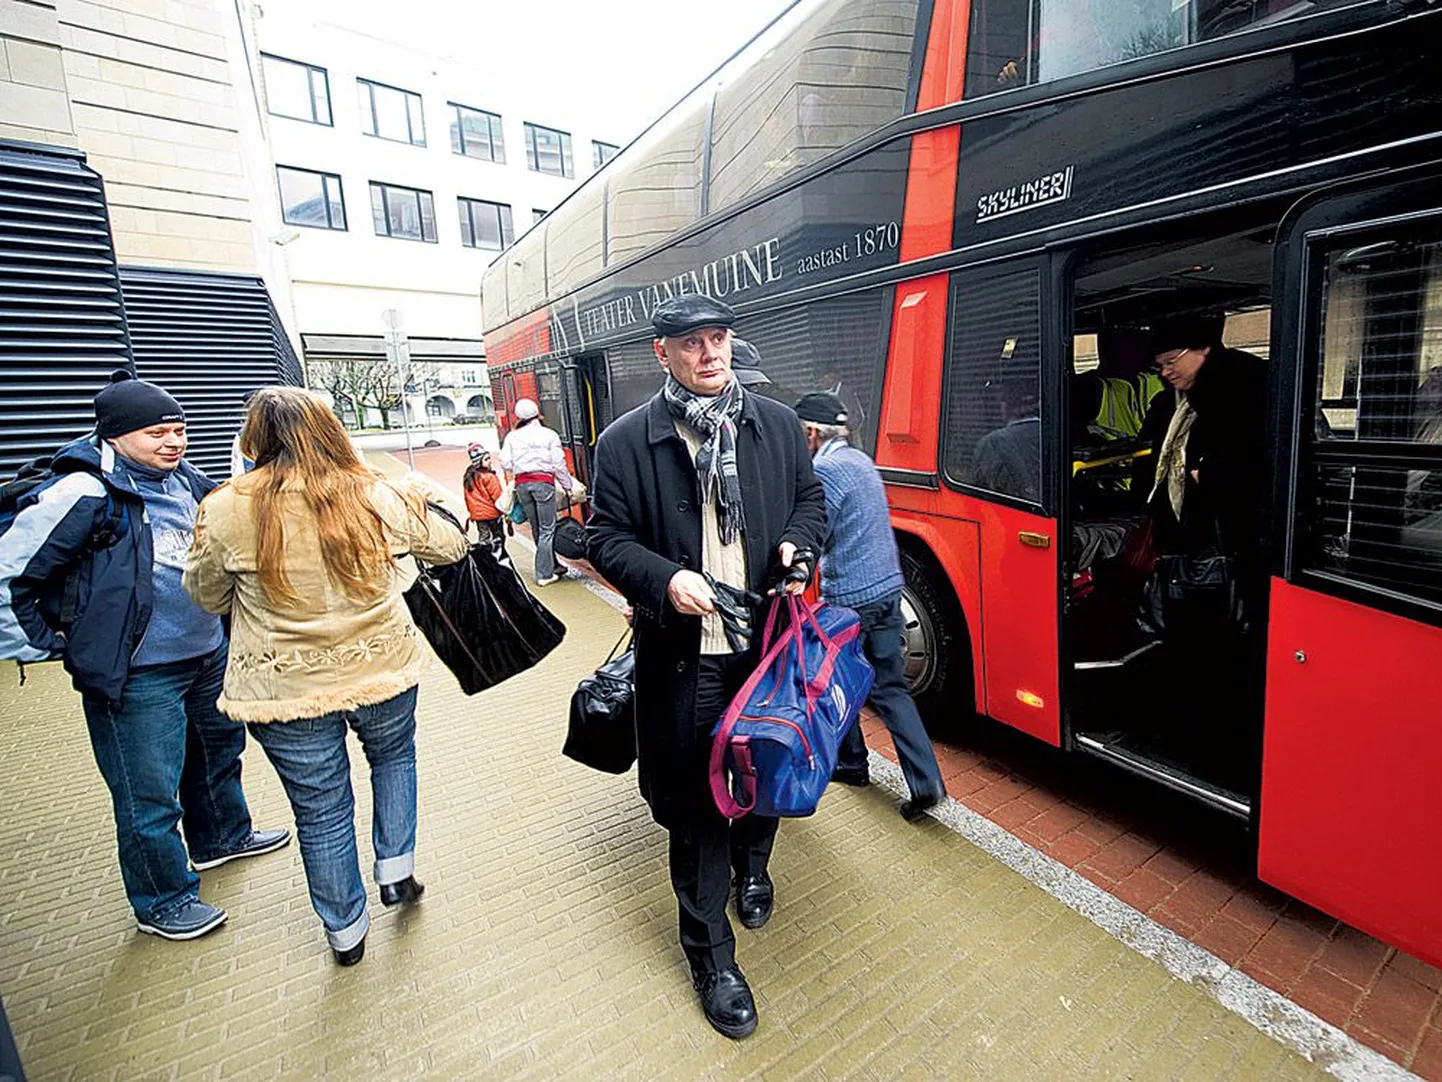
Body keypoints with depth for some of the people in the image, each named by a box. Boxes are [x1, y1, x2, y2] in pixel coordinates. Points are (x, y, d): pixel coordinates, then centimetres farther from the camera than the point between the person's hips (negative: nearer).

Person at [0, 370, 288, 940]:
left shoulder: (186, 480, 4)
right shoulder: (83, 494, -17)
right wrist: (47, 647, -10)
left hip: (210, 656, 8)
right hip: (137, 678, -8)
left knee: (220, 748, 25)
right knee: (150, 796, 6)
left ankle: (221, 835, 50)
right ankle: (163, 901, 28)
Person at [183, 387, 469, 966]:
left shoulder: (225, 511, -12)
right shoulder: (379, 498, -11)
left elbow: (208, 597, 4)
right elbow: (452, 546, 4)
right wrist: (419, 505, 22)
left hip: (286, 692, 0)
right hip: (384, 673, 1)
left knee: (321, 810, 17)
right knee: (394, 756, 31)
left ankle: (346, 929, 37)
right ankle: (396, 870, 37)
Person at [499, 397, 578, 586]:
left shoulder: (512, 437, 8)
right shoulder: (549, 435, 1)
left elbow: (505, 463, 2)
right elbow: (559, 464, -2)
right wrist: (569, 486, 8)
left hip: (521, 484, 4)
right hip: (543, 481, -4)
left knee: (536, 529, 15)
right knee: (547, 529, 0)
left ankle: (552, 565, 25)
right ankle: (544, 574, -2)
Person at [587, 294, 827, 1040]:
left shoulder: (777, 424, 4)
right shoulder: (626, 441, -5)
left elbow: (810, 497, 15)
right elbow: (607, 538, -3)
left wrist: (797, 545, -6)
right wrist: (663, 579, -21)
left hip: (770, 642, 4)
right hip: (683, 655, -3)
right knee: (696, 804, 8)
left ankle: (752, 866, 56)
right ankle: (709, 954, 32)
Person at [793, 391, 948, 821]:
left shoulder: (825, 469, -15)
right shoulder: (862, 461, 13)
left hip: (849, 598, -8)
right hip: (888, 588, 8)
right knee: (891, 689, 11)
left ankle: (851, 763, 31)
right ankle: (926, 783, 8)